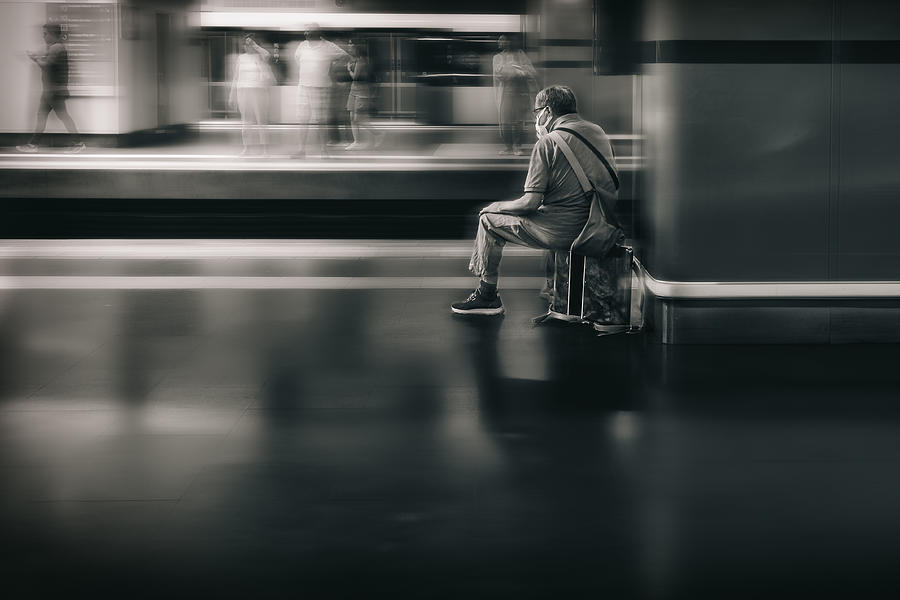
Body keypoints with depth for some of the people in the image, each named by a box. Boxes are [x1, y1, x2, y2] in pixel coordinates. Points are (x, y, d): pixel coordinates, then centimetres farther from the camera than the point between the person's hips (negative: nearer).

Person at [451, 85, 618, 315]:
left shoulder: (548, 143, -11)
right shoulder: (597, 131, 10)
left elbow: (530, 202, -14)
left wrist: (495, 207, 5)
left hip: (566, 230, -8)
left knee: (488, 219, 8)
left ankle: (488, 294, 17)